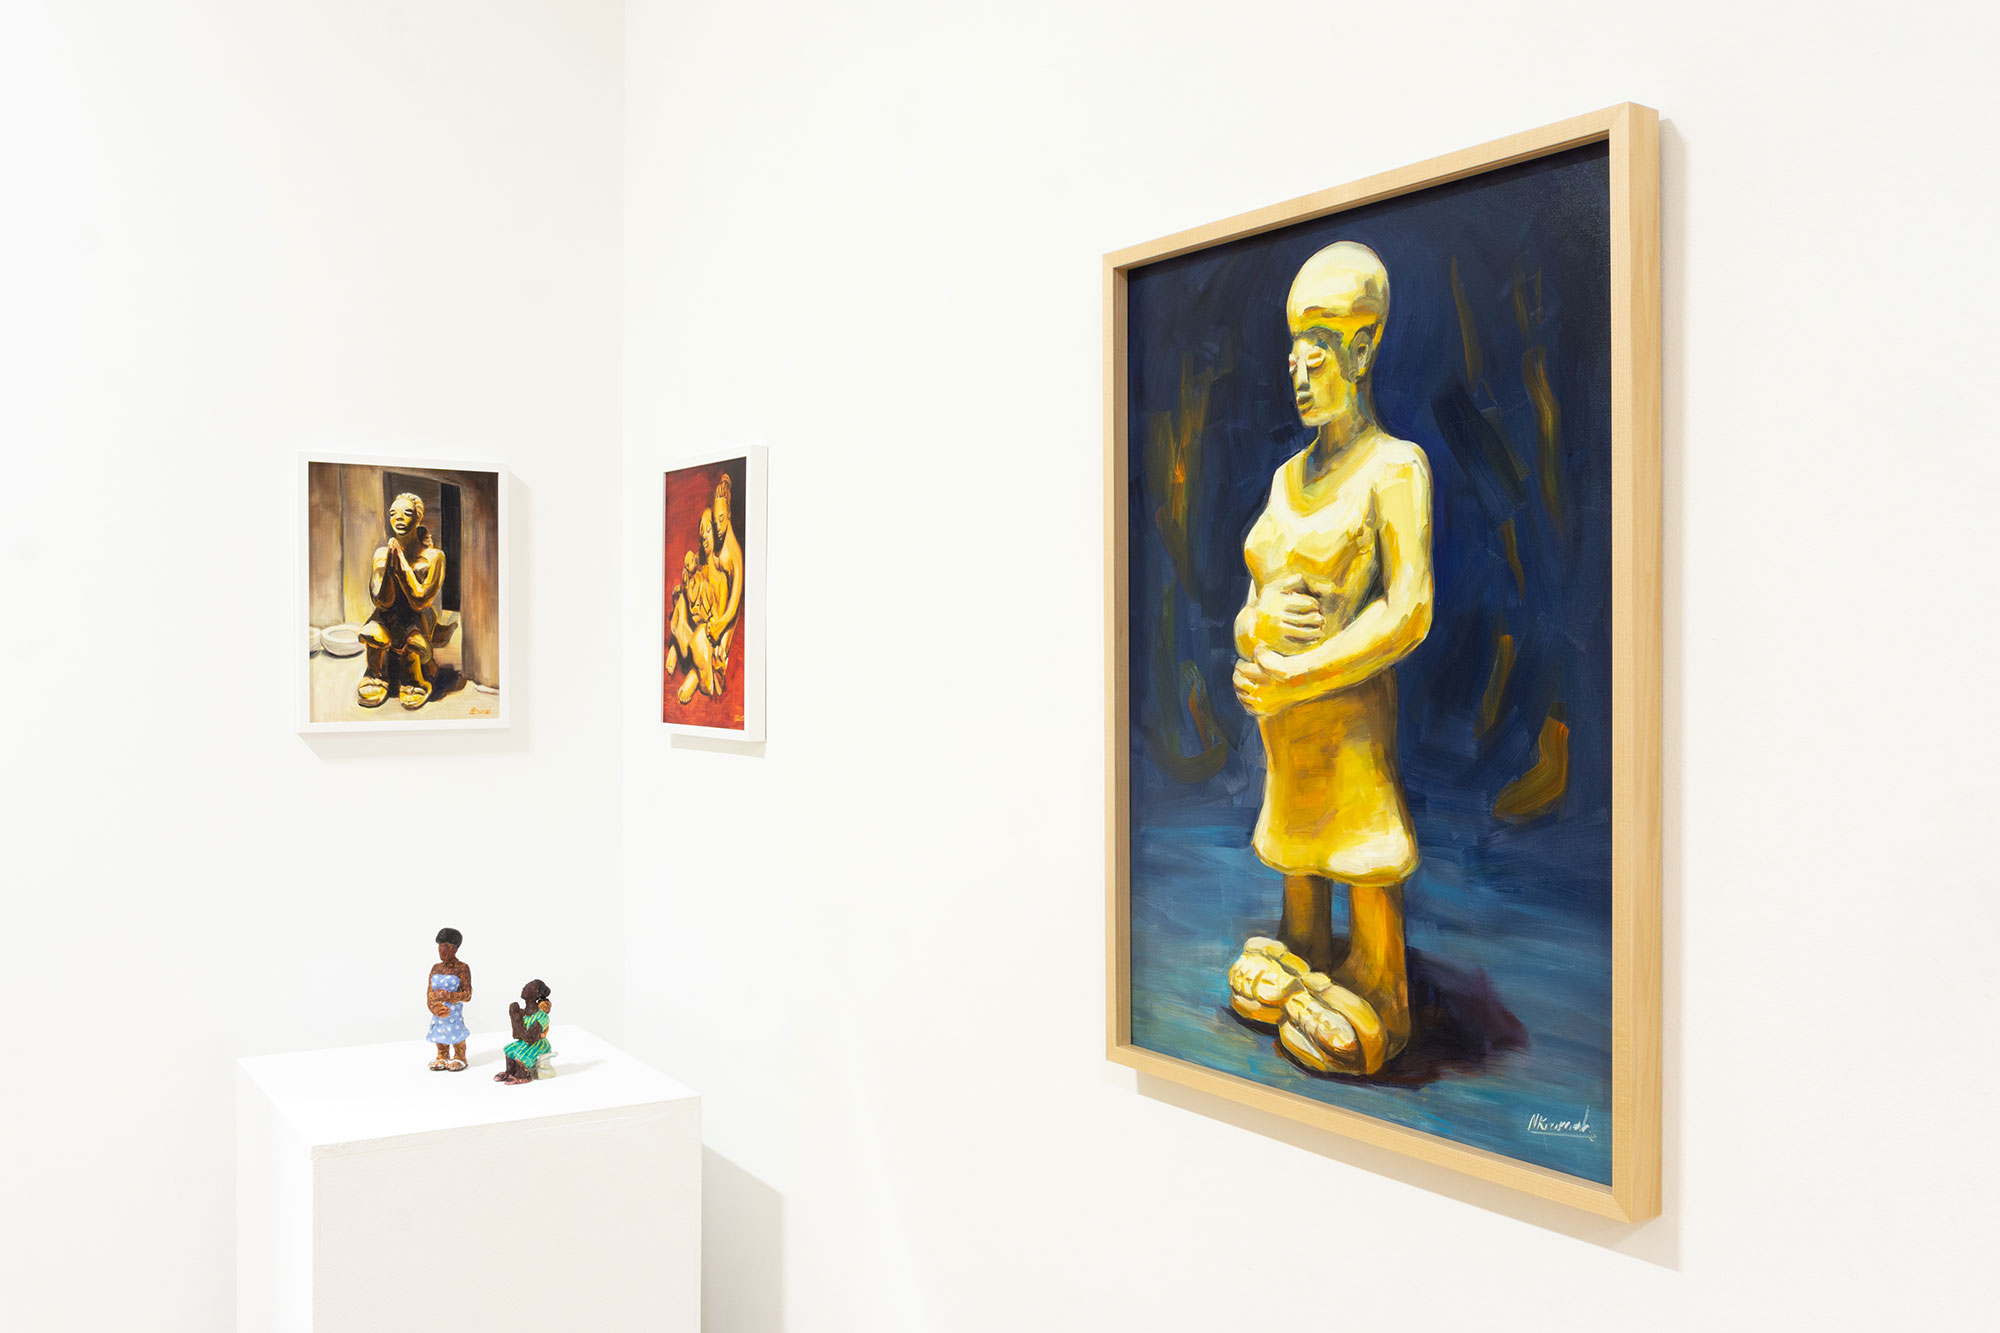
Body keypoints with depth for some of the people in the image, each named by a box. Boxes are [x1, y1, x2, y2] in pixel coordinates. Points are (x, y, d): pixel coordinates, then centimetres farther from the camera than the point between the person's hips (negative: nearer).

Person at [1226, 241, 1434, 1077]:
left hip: (1348, 705, -7)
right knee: (1293, 853, 17)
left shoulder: (1393, 468, -8)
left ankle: (1377, 1015, 16)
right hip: (1280, 709, 7)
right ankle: (1301, 978, 33)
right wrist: (1257, 623, -11)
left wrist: (1292, 679, -17)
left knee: (1362, 864, 2)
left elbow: (1407, 612, -17)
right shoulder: (1288, 478, 13)